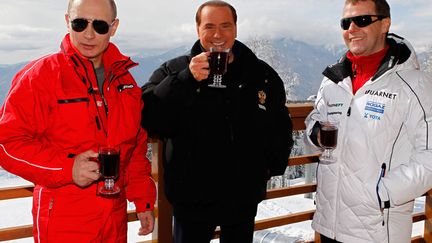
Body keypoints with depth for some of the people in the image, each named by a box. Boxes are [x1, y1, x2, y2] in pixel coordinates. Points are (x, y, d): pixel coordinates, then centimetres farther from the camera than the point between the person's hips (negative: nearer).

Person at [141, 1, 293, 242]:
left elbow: (281, 127, 15)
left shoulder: (263, 75, 3)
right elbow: (149, 118, -19)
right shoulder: (174, 70, -5)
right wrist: (187, 79, -27)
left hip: (244, 197, 3)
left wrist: (273, 165, 8)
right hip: (191, 197, -2)